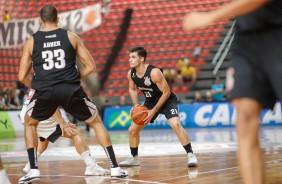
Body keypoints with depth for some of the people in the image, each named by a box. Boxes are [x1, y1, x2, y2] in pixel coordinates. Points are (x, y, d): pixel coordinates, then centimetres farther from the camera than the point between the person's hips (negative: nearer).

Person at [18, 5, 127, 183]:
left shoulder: (31, 42, 11)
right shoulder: (71, 36, 10)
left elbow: (22, 77, 10)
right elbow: (91, 66, 9)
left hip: (45, 91, 0)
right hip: (71, 89, 0)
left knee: (29, 124, 28)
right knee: (97, 122, 20)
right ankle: (115, 168, 13)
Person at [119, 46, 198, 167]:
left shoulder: (154, 72, -31)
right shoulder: (131, 74, -12)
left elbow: (166, 92, -25)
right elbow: (132, 89, 9)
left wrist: (154, 111, -25)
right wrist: (136, 105, -8)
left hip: (167, 100, -7)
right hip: (150, 101, 7)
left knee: (175, 124, -30)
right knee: (133, 129, 5)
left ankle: (190, 155, -22)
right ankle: (134, 158, 25)